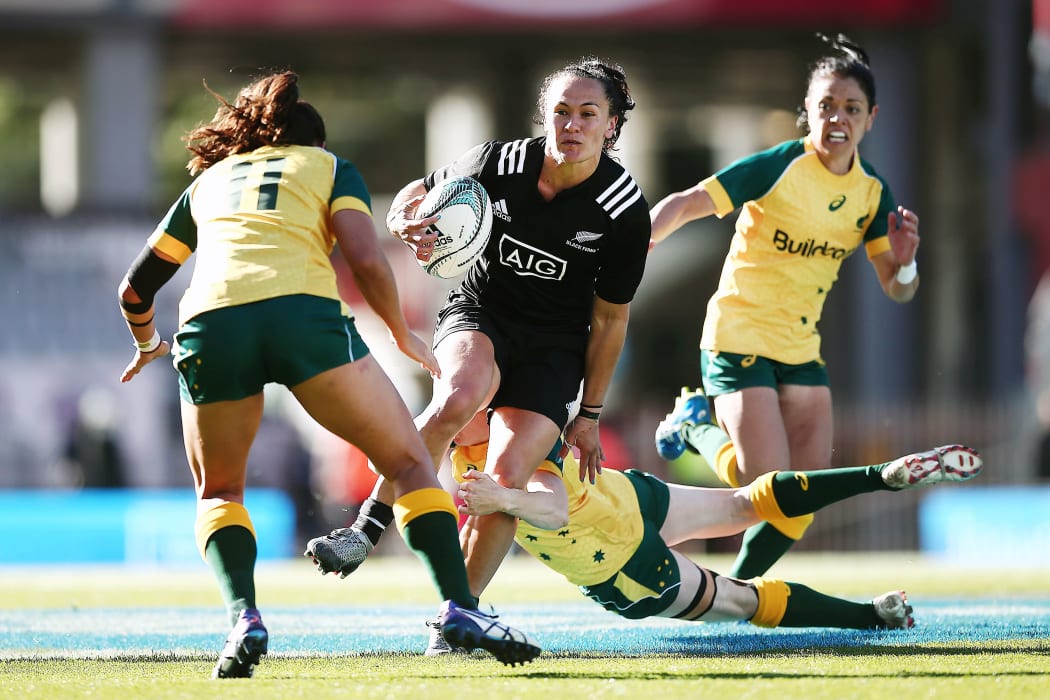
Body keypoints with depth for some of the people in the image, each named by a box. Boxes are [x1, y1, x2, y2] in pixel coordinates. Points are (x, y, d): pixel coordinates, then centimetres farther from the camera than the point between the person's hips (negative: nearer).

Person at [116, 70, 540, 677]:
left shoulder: (207, 179, 33)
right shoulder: (328, 166, 24)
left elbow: (136, 288, 36)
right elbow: (365, 259, 6)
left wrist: (146, 344, 57)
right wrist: (403, 335, 21)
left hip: (209, 324, 2)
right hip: (303, 312, -2)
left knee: (217, 492, 22)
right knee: (410, 463, 10)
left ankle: (243, 618, -3)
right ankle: (459, 608, -7)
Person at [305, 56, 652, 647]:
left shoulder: (625, 210, -16)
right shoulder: (499, 162, -15)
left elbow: (610, 320, -4)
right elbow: (425, 190, 7)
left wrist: (590, 416, 2)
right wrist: (404, 219, -19)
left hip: (554, 345, 0)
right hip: (478, 314, 0)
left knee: (508, 477, -17)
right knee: (460, 398, -36)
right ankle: (368, 528, -24)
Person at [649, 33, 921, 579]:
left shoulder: (871, 192, 1)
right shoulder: (778, 166, -16)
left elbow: (896, 290, 6)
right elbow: (682, 206, -18)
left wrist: (904, 263, -18)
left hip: (802, 347, 6)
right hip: (739, 338, -6)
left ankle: (734, 590, 21)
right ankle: (697, 427, 13)